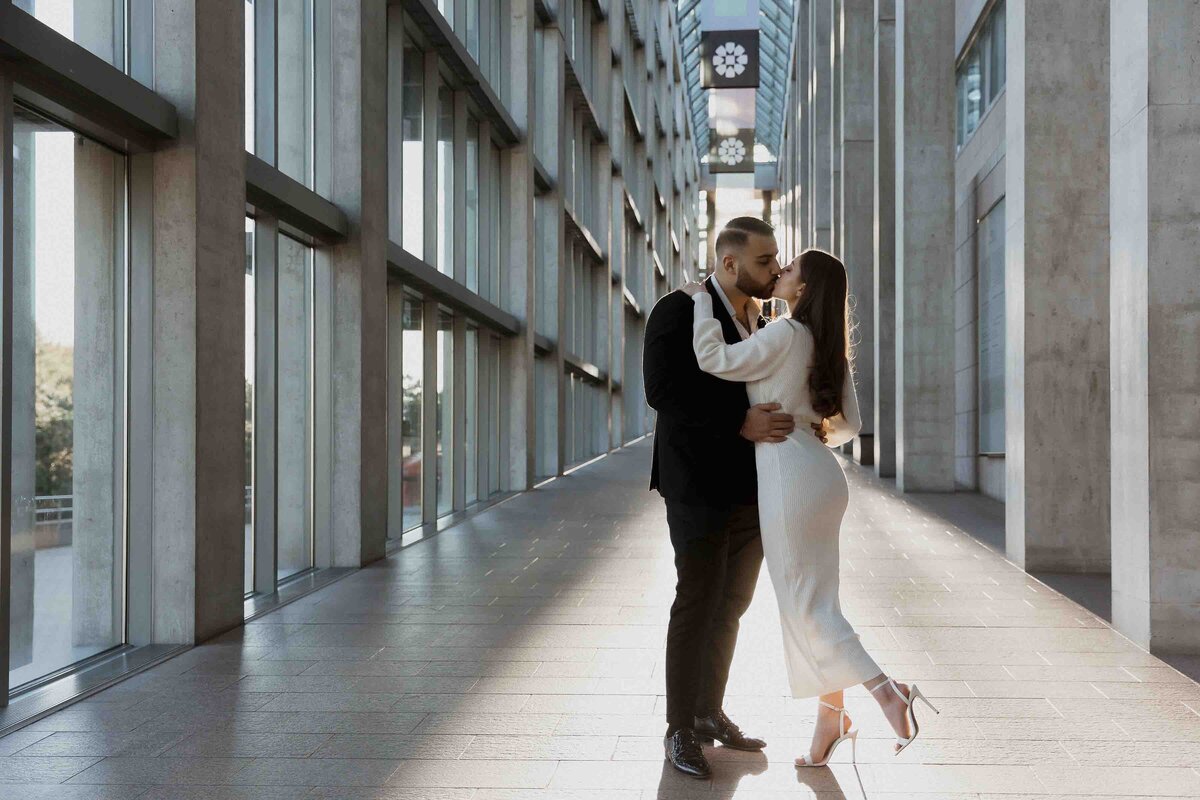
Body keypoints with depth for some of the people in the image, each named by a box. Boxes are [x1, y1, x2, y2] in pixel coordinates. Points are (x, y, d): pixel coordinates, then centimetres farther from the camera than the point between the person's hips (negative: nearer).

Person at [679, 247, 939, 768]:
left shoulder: (786, 334, -12)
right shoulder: (830, 348, 14)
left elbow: (713, 358, -17)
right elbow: (849, 424, 17)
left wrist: (701, 300, -4)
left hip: (788, 477, -9)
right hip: (821, 473, 9)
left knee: (803, 605, -2)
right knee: (814, 602, 12)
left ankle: (887, 691, -7)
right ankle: (830, 719, 17)